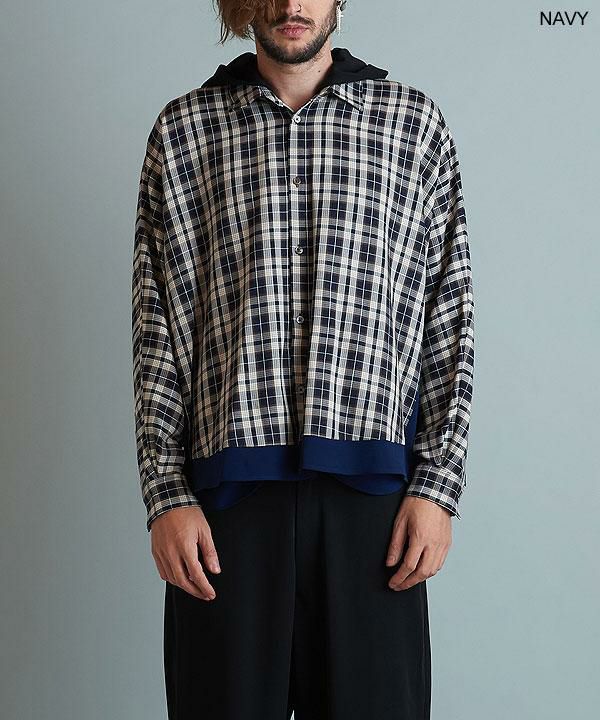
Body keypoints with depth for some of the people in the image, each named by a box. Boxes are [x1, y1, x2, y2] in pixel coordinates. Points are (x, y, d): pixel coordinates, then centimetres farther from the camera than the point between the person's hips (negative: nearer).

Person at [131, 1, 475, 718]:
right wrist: (165, 494, -1)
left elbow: (450, 320, 6)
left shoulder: (414, 122, 9)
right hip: (226, 490, 0)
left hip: (372, 492, 0)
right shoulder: (182, 129, 10)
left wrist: (437, 485, -2)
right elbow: (155, 329, 7)